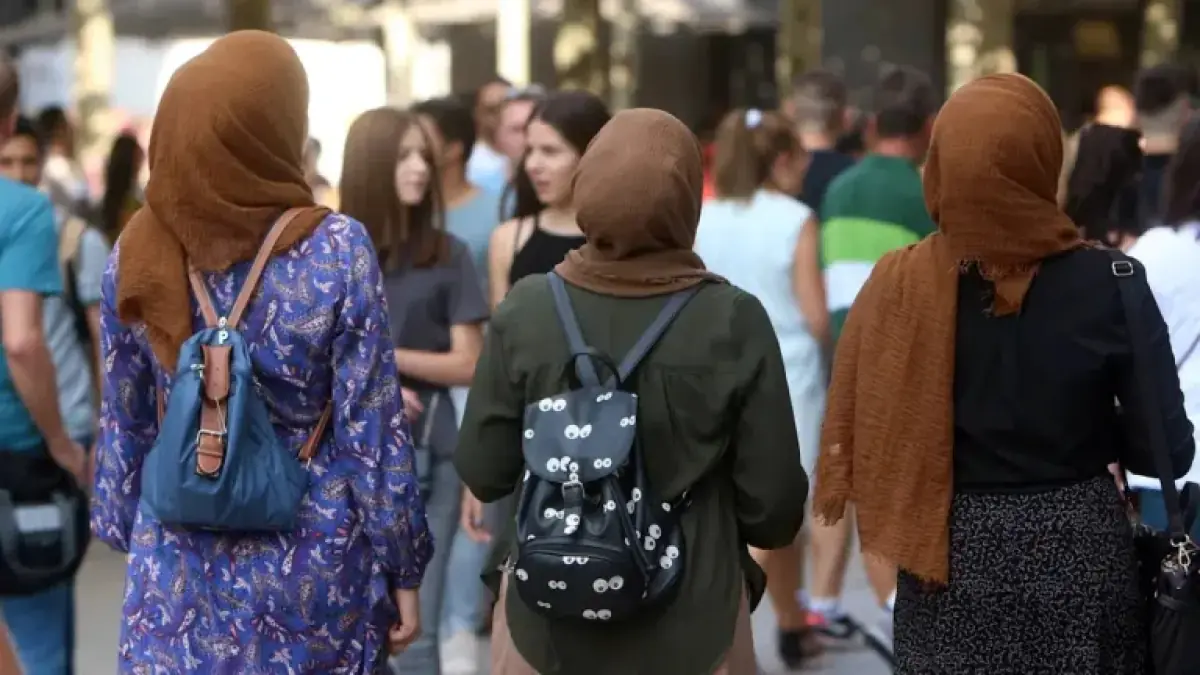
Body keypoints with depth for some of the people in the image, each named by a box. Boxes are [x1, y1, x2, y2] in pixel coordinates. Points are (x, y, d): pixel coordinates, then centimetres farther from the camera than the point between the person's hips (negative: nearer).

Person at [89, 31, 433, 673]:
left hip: (182, 565, 3)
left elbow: (124, 425, 3)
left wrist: (132, 540, 16)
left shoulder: (138, 252, -6)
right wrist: (404, 568, -2)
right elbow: (371, 432, -12)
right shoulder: (335, 249, -16)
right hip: (312, 562, -2)